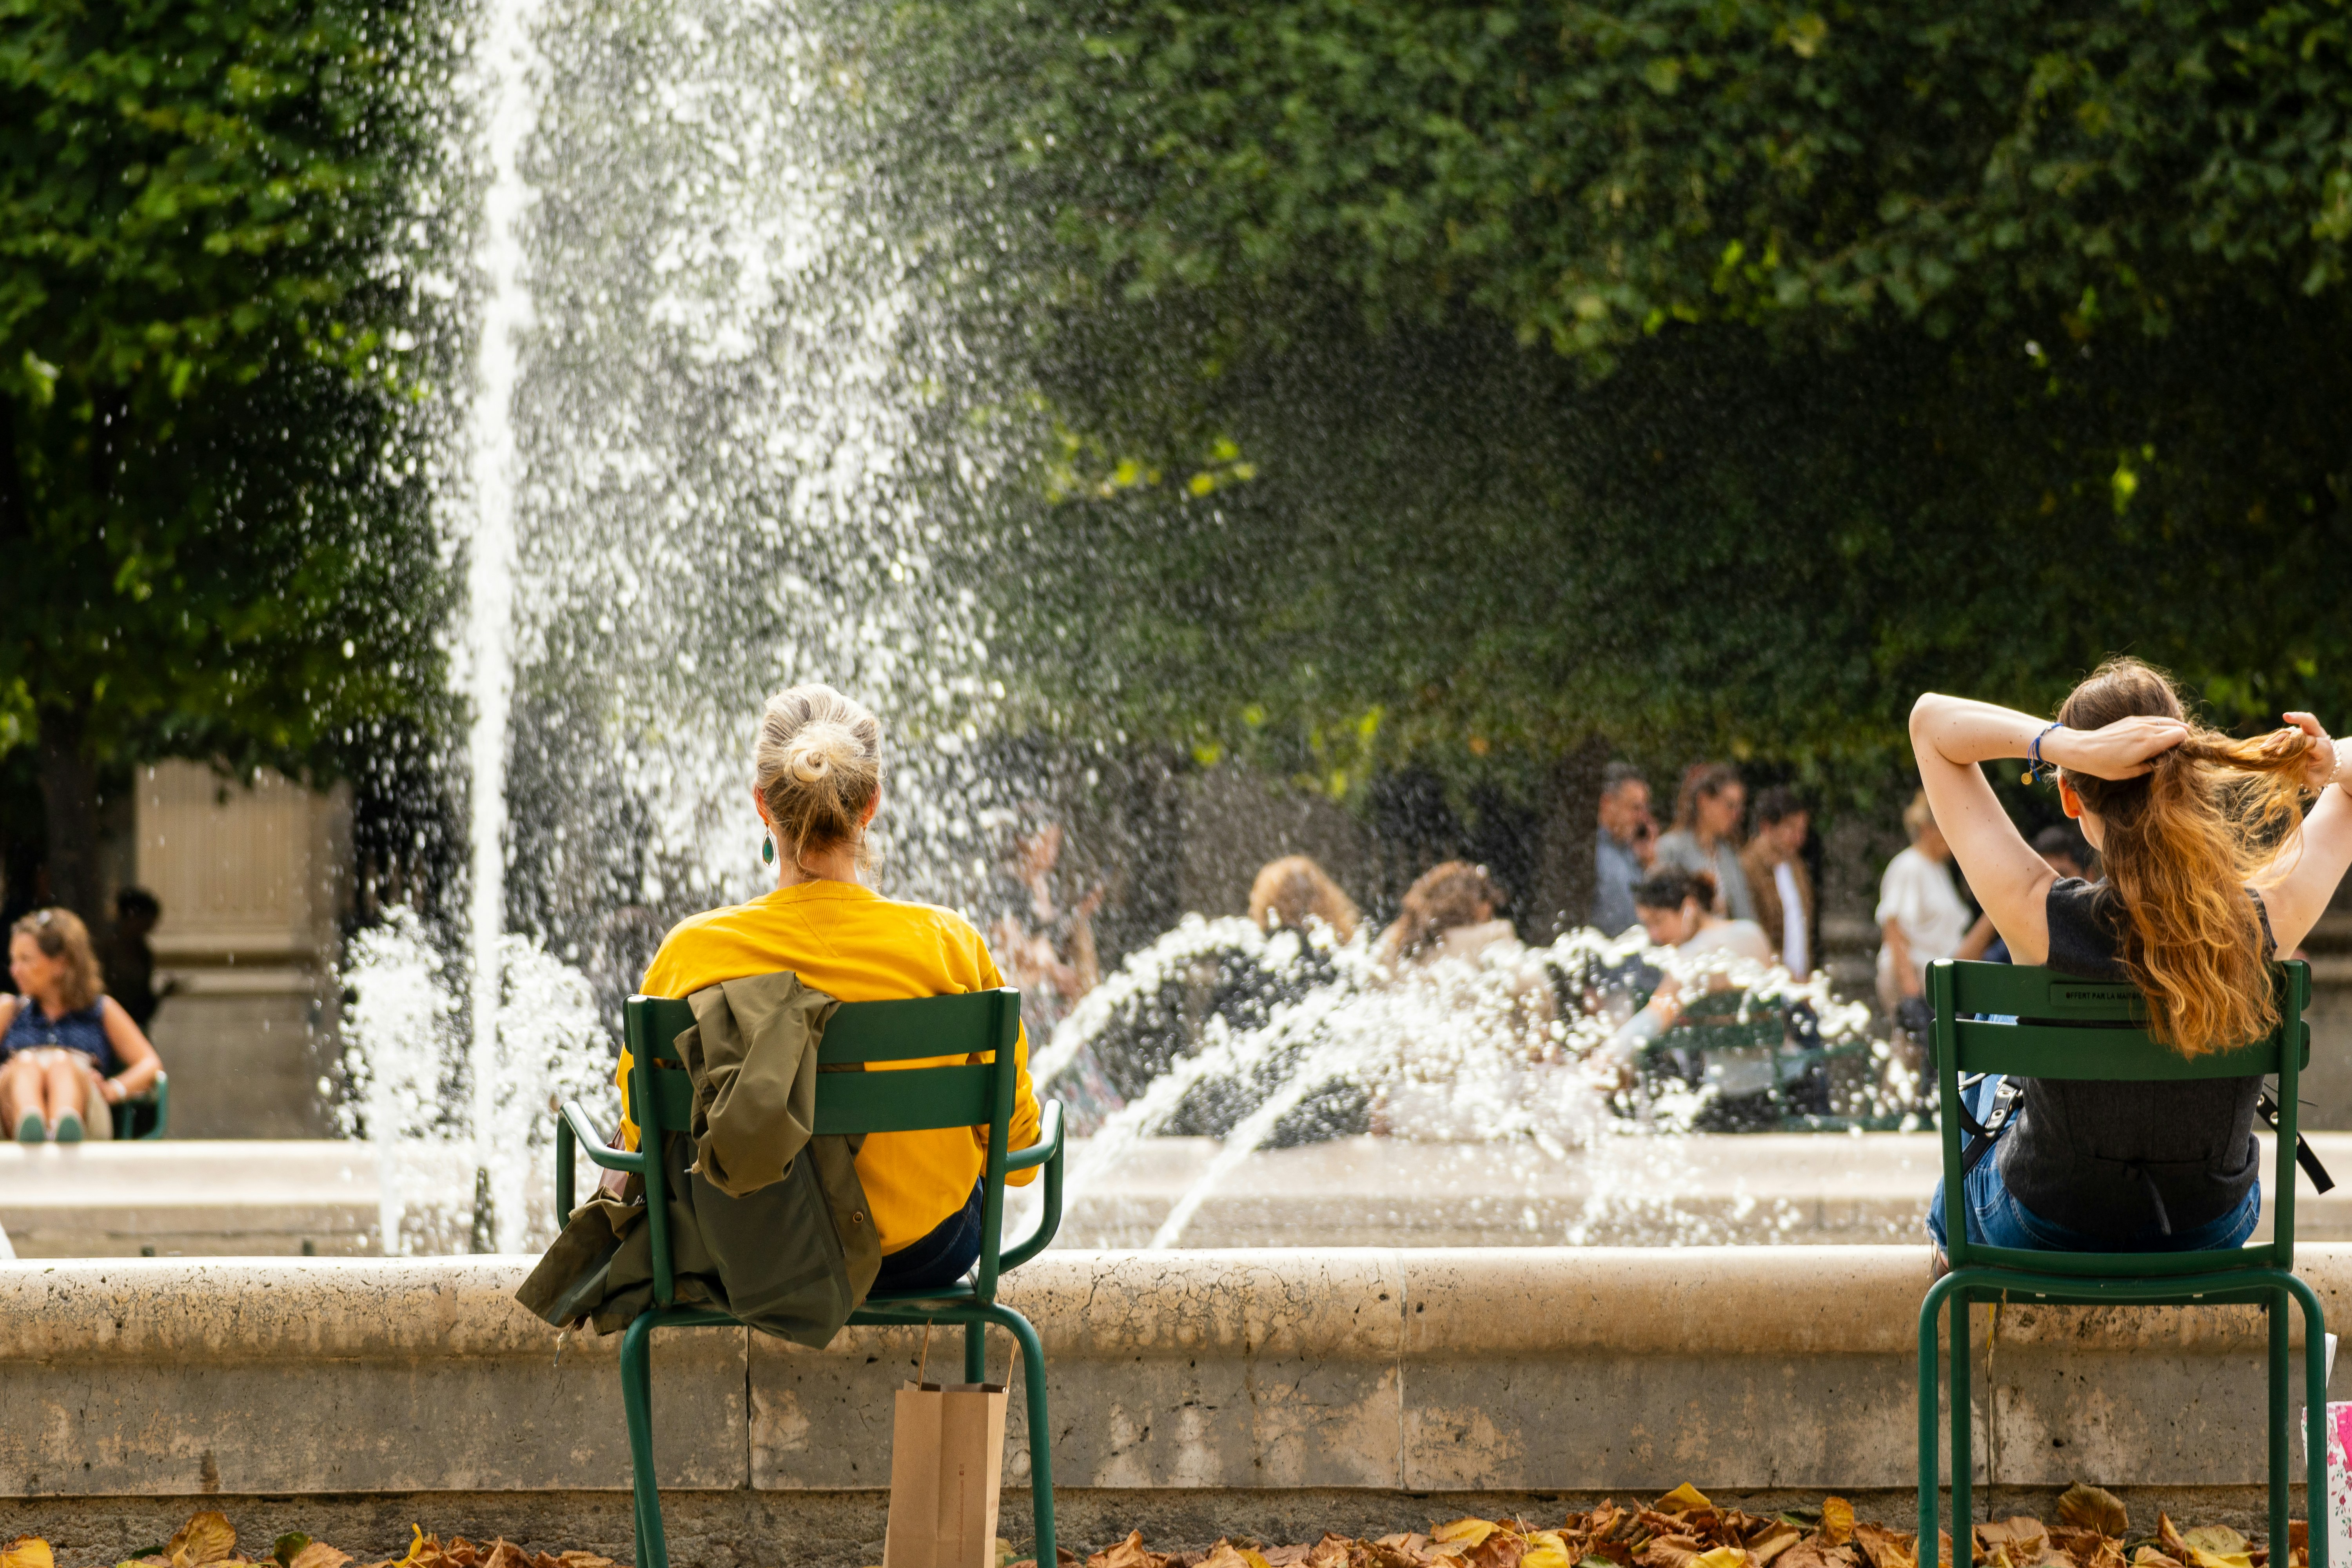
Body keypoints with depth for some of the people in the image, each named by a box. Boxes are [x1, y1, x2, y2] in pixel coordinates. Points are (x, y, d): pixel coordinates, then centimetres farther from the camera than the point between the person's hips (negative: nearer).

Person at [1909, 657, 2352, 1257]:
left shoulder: (2040, 918, -32)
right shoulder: (2265, 920, -27)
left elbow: (1931, 719, -23)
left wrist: (2066, 744, -38)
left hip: (2045, 1231, -2)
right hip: (2214, 1229, 2)